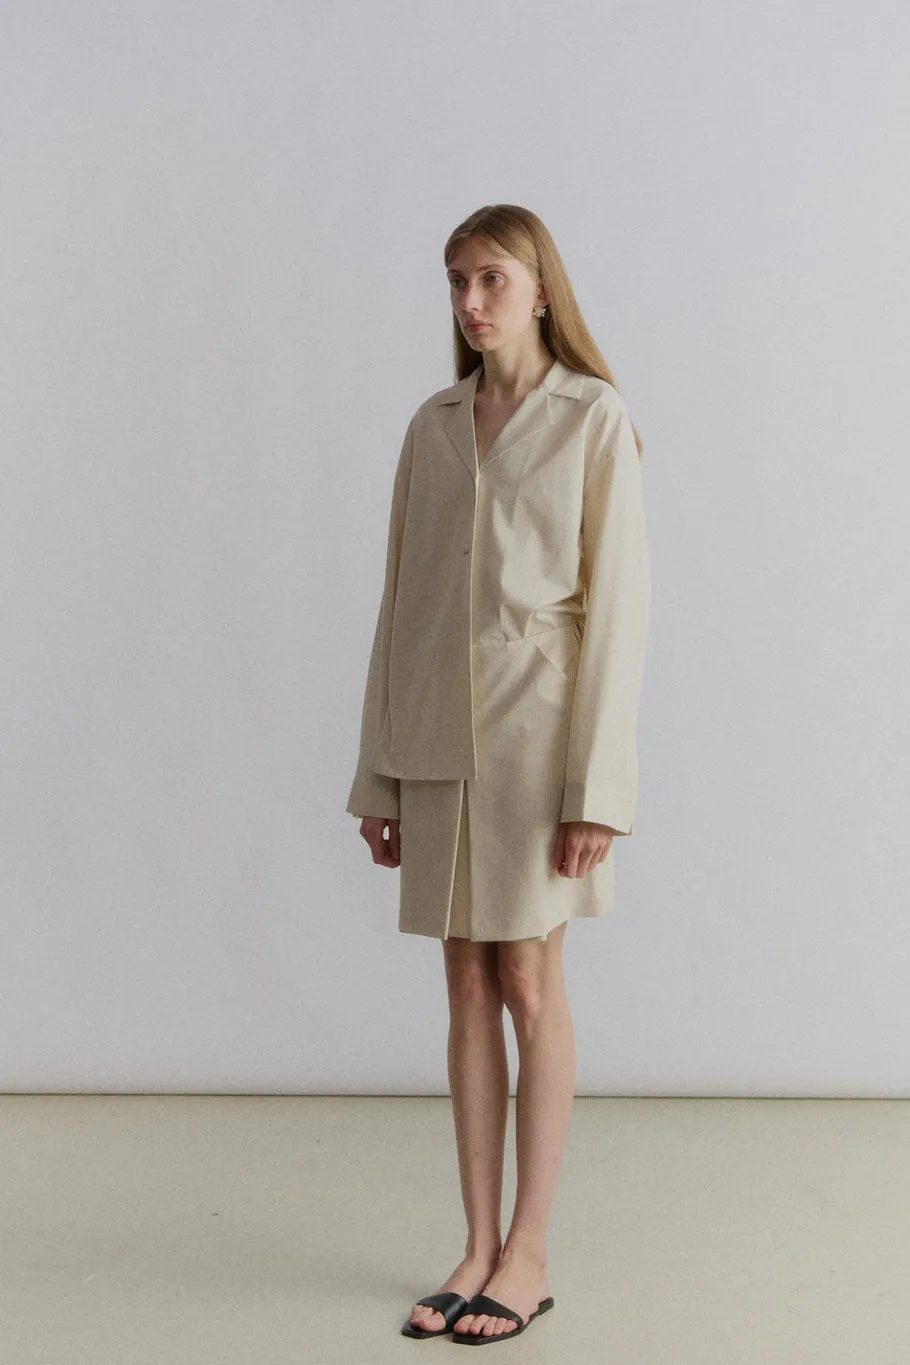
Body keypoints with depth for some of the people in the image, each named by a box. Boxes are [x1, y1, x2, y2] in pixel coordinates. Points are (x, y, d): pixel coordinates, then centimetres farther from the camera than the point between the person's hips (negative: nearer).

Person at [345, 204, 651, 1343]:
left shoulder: (594, 418, -4)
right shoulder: (433, 426, 11)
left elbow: (616, 602, -9)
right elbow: (401, 602, 11)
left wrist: (597, 785, -15)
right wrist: (378, 776, 8)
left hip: (541, 724, -5)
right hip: (441, 731, 5)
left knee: (527, 980, -1)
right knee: (469, 988, 7)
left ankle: (528, 1255, 11)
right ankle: (478, 1250, 16)